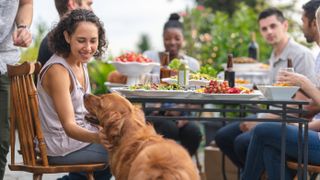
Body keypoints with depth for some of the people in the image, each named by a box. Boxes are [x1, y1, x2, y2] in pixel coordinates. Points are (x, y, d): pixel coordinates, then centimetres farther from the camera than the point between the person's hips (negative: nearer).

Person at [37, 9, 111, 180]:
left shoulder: (80, 63, 6)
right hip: (62, 149, -9)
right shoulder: (57, 70, -21)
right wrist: (98, 138, -44)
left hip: (79, 134, 9)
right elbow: (69, 126, -27)